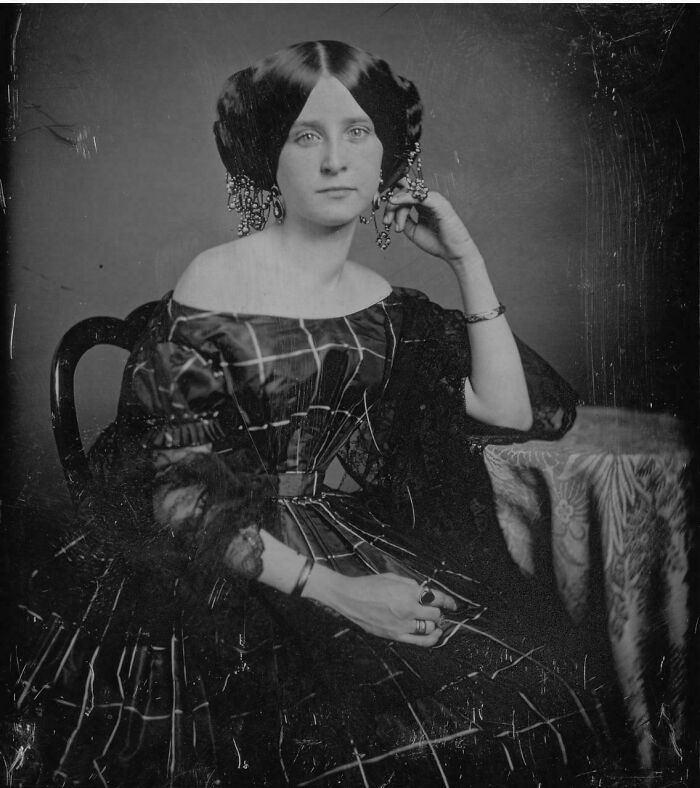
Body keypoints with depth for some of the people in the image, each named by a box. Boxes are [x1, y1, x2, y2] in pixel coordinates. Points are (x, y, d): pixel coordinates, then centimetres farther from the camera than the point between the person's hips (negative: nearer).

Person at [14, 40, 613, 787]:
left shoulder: (387, 305, 8)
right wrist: (337, 593, -18)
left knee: (539, 695, -13)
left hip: (379, 556, 5)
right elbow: (177, 493, -12)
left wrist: (467, 260, -1)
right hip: (244, 578, -5)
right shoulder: (214, 287, -7)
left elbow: (513, 411, 1)